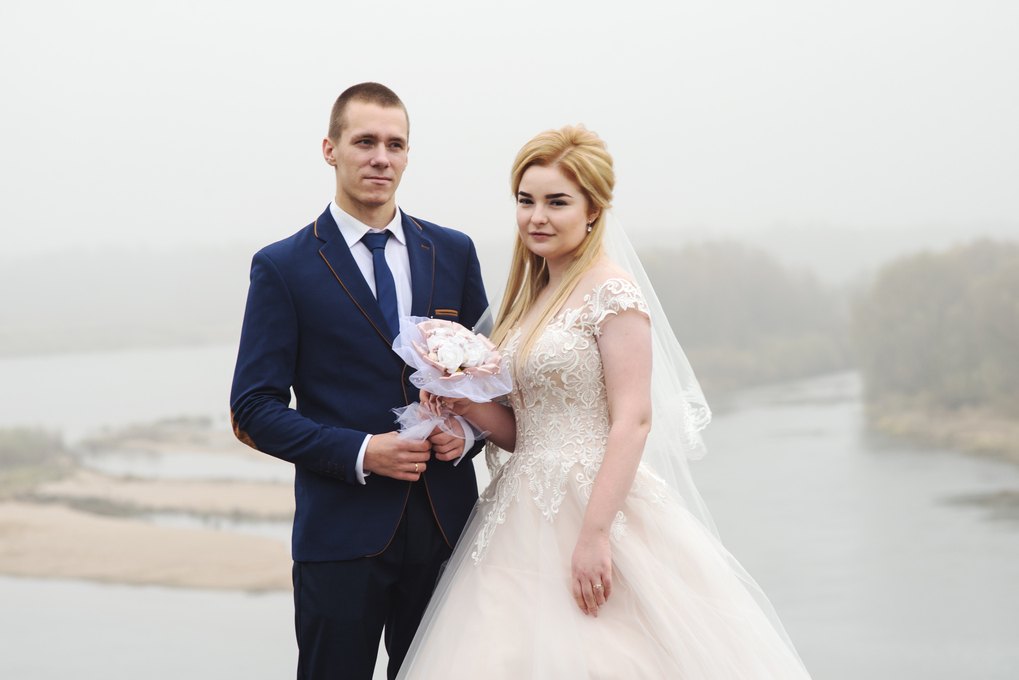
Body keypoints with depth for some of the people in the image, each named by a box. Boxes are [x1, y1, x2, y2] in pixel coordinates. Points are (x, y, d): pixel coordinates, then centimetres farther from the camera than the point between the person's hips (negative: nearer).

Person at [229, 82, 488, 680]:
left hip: (446, 526, 3)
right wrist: (360, 453, -16)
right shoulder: (283, 267, -2)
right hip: (341, 536, -3)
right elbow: (254, 410, -4)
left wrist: (467, 430, -7)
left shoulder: (454, 252, 9)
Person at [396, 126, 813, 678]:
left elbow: (632, 421, -17)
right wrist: (469, 406, -1)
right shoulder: (529, 299, 15)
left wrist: (594, 535, -23)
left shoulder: (611, 291, -9)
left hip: (593, 504, -7)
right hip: (526, 522, 7)